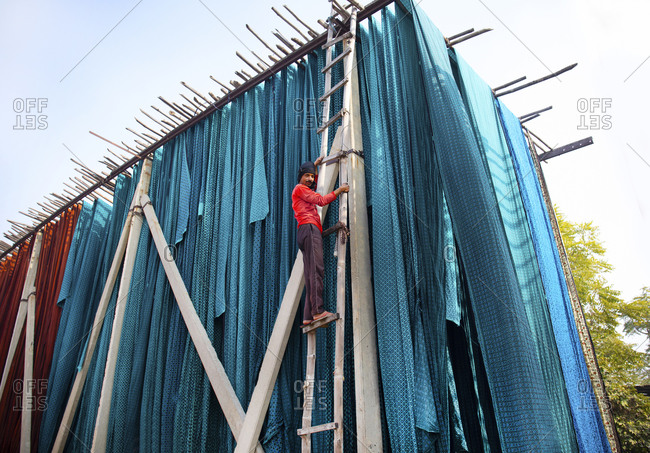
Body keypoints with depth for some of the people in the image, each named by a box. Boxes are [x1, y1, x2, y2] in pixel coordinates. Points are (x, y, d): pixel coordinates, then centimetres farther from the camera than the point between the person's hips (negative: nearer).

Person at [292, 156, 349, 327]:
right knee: (316, 269, -21)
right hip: (309, 228, -10)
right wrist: (339, 190, 5)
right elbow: (321, 200, -3)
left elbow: (314, 187, 54)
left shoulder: (305, 191, 33)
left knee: (311, 274, 0)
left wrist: (315, 166, 53)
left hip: (306, 232, 10)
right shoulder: (299, 188, 6)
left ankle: (308, 316, -7)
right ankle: (318, 310, -30)